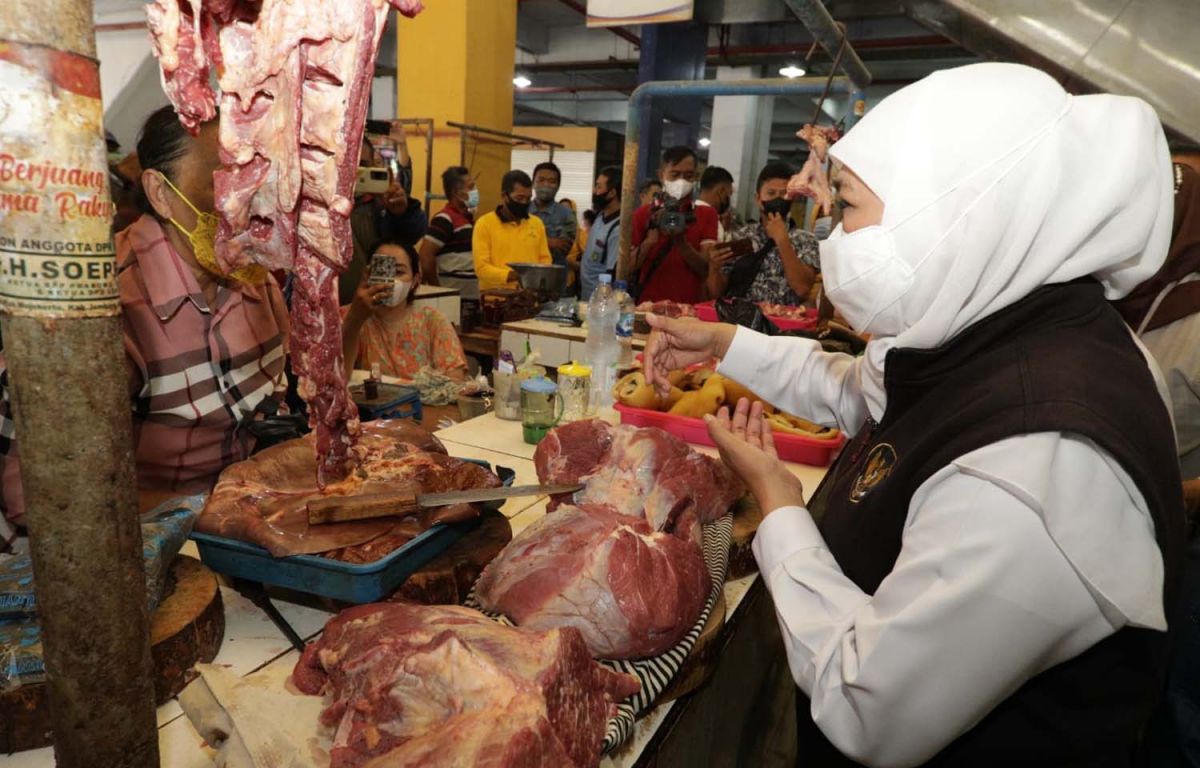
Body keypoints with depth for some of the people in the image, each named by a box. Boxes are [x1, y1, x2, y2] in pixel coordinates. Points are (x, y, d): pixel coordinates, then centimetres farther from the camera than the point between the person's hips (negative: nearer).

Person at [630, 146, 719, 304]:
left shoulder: (707, 214, 6)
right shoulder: (643, 214, 5)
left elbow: (706, 269, -3)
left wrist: (680, 240, -18)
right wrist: (650, 241, -15)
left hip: (689, 307, 0)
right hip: (648, 306, 0)